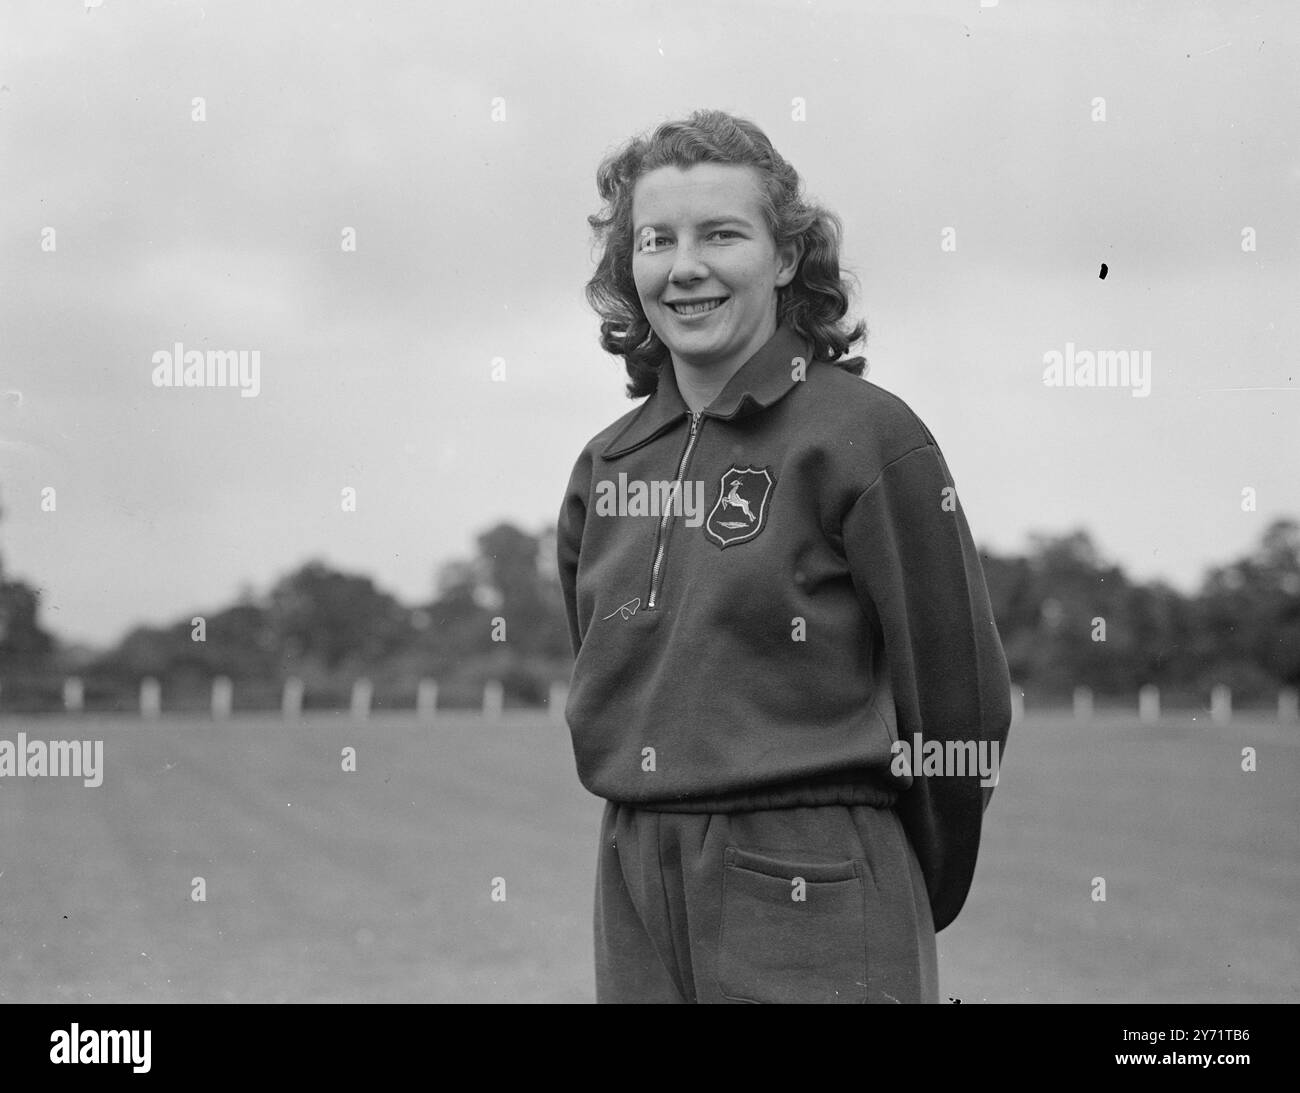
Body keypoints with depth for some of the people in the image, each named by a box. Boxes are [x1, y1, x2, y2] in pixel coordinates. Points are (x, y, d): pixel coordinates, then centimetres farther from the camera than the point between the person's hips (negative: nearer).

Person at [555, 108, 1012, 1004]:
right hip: (636, 895, 5)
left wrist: (908, 905, 5)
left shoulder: (865, 435, -8)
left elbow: (961, 701, -4)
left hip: (813, 916, -5)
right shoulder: (607, 467, 8)